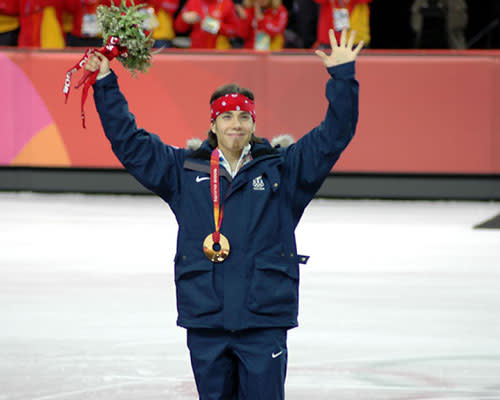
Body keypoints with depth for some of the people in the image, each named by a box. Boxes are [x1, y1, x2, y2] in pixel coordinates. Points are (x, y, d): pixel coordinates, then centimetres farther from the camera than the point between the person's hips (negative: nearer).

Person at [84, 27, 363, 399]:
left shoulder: (282, 169, 6)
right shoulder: (184, 170, 9)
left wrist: (342, 76, -6)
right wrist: (106, 84, 9)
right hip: (205, 316, 2)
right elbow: (128, 140, 13)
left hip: (264, 317, -2)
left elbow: (333, 135, 2)